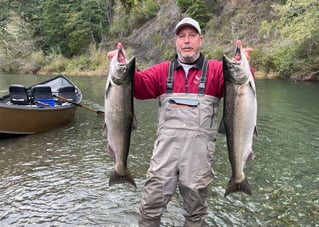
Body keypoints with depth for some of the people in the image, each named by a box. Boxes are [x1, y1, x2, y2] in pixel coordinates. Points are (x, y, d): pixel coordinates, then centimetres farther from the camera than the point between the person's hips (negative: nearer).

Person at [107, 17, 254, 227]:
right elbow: (140, 86, -2)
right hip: (167, 144, 1)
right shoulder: (163, 70, 12)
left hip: (199, 146, -1)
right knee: (151, 205, 6)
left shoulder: (215, 69, 6)